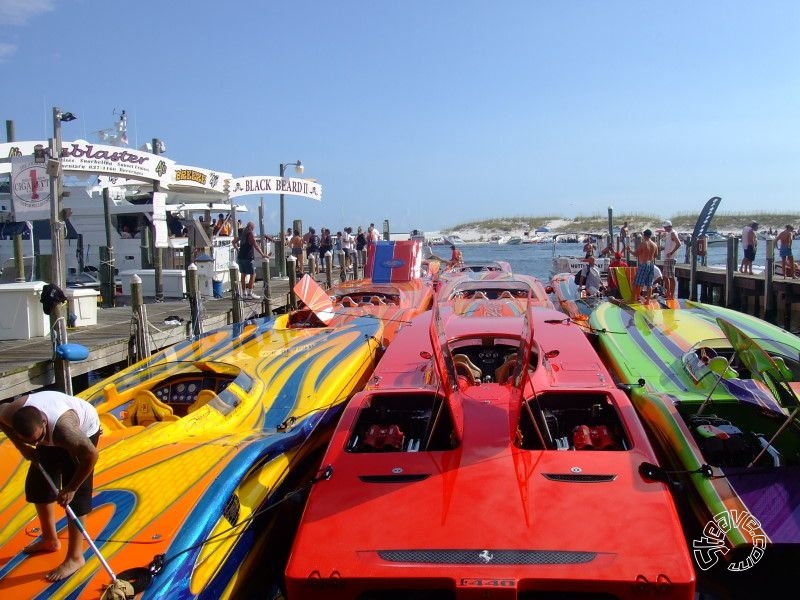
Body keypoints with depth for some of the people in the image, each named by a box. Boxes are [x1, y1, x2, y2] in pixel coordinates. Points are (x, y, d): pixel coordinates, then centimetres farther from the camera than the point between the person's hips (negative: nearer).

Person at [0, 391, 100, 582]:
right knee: (37, 484, 13)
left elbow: (91, 455, -34)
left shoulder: (64, 428, -45)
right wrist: (22, 446, -11)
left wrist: (70, 488, -25)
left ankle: (75, 558, -1)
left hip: (83, 431, -6)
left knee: (75, 497, -9)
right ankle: (50, 540, 33)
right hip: (52, 435, 6)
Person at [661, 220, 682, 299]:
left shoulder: (673, 233, -11)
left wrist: (671, 253, -25)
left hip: (670, 258, -10)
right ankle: (668, 293, 23)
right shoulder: (668, 234, 18)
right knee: (665, 276, 15)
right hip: (666, 258, 10)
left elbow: (678, 244, -25)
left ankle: (672, 294, -6)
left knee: (671, 277, -8)